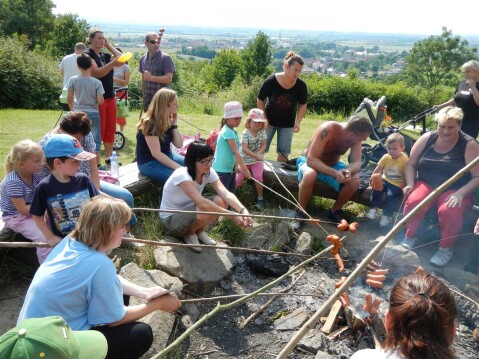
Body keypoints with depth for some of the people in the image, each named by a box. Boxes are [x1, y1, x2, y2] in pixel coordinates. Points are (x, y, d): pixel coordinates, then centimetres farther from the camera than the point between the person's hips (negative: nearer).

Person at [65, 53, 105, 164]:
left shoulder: (73, 80, -5)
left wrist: (72, 109, 16)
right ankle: (96, 165, 9)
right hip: (93, 113, -2)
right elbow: (100, 101, -14)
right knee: (95, 140, 7)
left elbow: (69, 98, -1)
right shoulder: (97, 82, -11)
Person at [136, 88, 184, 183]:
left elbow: (179, 145, 2)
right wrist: (179, 167, -28)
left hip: (167, 156, 8)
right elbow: (156, 154, -25)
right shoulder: (150, 124, -20)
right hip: (149, 163, -8)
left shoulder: (168, 120, 3)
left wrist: (174, 124, -9)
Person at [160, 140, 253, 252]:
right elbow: (202, 203, -43)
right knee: (206, 211, -35)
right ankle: (189, 233, -2)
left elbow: (226, 194, -25)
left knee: (221, 201, -19)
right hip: (171, 218, -6)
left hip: (189, 211, 6)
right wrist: (232, 215, -45)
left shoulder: (208, 172, -11)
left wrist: (243, 210, -42)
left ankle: (199, 231, 5)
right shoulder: (182, 176, -32)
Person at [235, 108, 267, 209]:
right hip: (244, 160, -2)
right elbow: (245, 149, -25)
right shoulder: (245, 134, -17)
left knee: (258, 176, -15)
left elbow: (264, 145, -5)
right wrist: (256, 156, -33)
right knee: (238, 178, -2)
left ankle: (260, 198, 2)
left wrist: (259, 153, -25)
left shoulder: (262, 132, -4)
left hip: (257, 160, 2)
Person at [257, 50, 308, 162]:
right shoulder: (271, 81, -22)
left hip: (287, 124, 2)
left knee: (283, 153, 6)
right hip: (270, 120, -1)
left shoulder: (301, 85, -17)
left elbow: (302, 105, -3)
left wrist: (298, 122, -17)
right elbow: (260, 100, -9)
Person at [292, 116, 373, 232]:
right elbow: (311, 159, -37)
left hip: (332, 164, 5)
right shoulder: (327, 130, -34)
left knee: (355, 181, -21)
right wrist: (334, 172, -49)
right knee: (310, 175, -40)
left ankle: (334, 211, 3)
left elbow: (357, 163, -18)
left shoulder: (355, 136, -17)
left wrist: (348, 170, -43)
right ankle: (300, 213, -17)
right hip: (309, 161, -5)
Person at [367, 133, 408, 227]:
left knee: (391, 195, -28)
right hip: (385, 180, 4)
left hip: (397, 184, -4)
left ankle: (387, 215, -9)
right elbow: (377, 170, 3)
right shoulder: (386, 157, -4)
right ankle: (374, 208, -4)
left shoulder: (404, 160, -15)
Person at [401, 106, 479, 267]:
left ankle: (446, 248, -8)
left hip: (455, 190, -2)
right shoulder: (427, 139, 1)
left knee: (449, 211, -35)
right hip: (426, 184, 2)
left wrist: (460, 193, -24)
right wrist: (410, 184, -9)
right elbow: (411, 164, 7)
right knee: (413, 202, -30)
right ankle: (410, 236, -2)